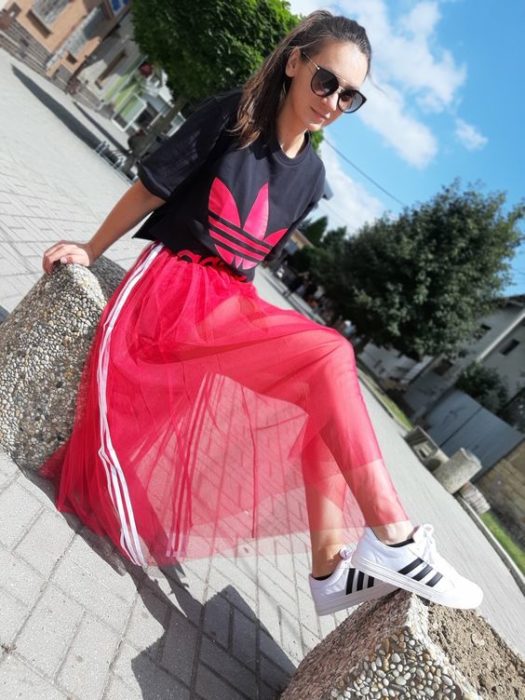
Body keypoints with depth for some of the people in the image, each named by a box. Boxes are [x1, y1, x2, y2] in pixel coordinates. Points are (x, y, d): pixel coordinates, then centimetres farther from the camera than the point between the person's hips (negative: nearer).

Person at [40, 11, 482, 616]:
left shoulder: (310, 177, 10)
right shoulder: (231, 116, -4)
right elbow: (151, 189, 0)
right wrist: (90, 251, 5)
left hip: (230, 301, 6)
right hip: (170, 289, -6)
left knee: (322, 392, -16)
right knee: (330, 355, -25)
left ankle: (331, 566, -12)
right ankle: (392, 536, -21)